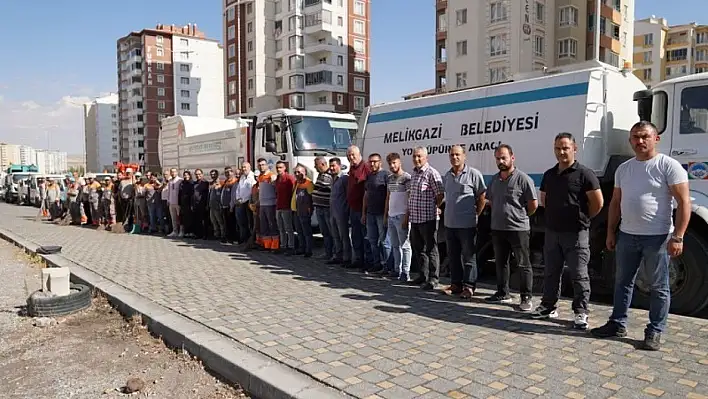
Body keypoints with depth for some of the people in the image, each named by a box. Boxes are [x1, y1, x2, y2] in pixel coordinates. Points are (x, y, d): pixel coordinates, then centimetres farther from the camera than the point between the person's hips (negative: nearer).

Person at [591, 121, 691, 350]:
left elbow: (684, 203, -11)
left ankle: (655, 332, 15)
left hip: (657, 237, -6)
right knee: (623, 282, 13)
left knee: (659, 287, 5)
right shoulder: (623, 169, 11)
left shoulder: (668, 166, -7)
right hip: (627, 235, 6)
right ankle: (618, 324, 24)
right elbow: (615, 203, 16)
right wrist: (611, 232, 12)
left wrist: (677, 237, -17)